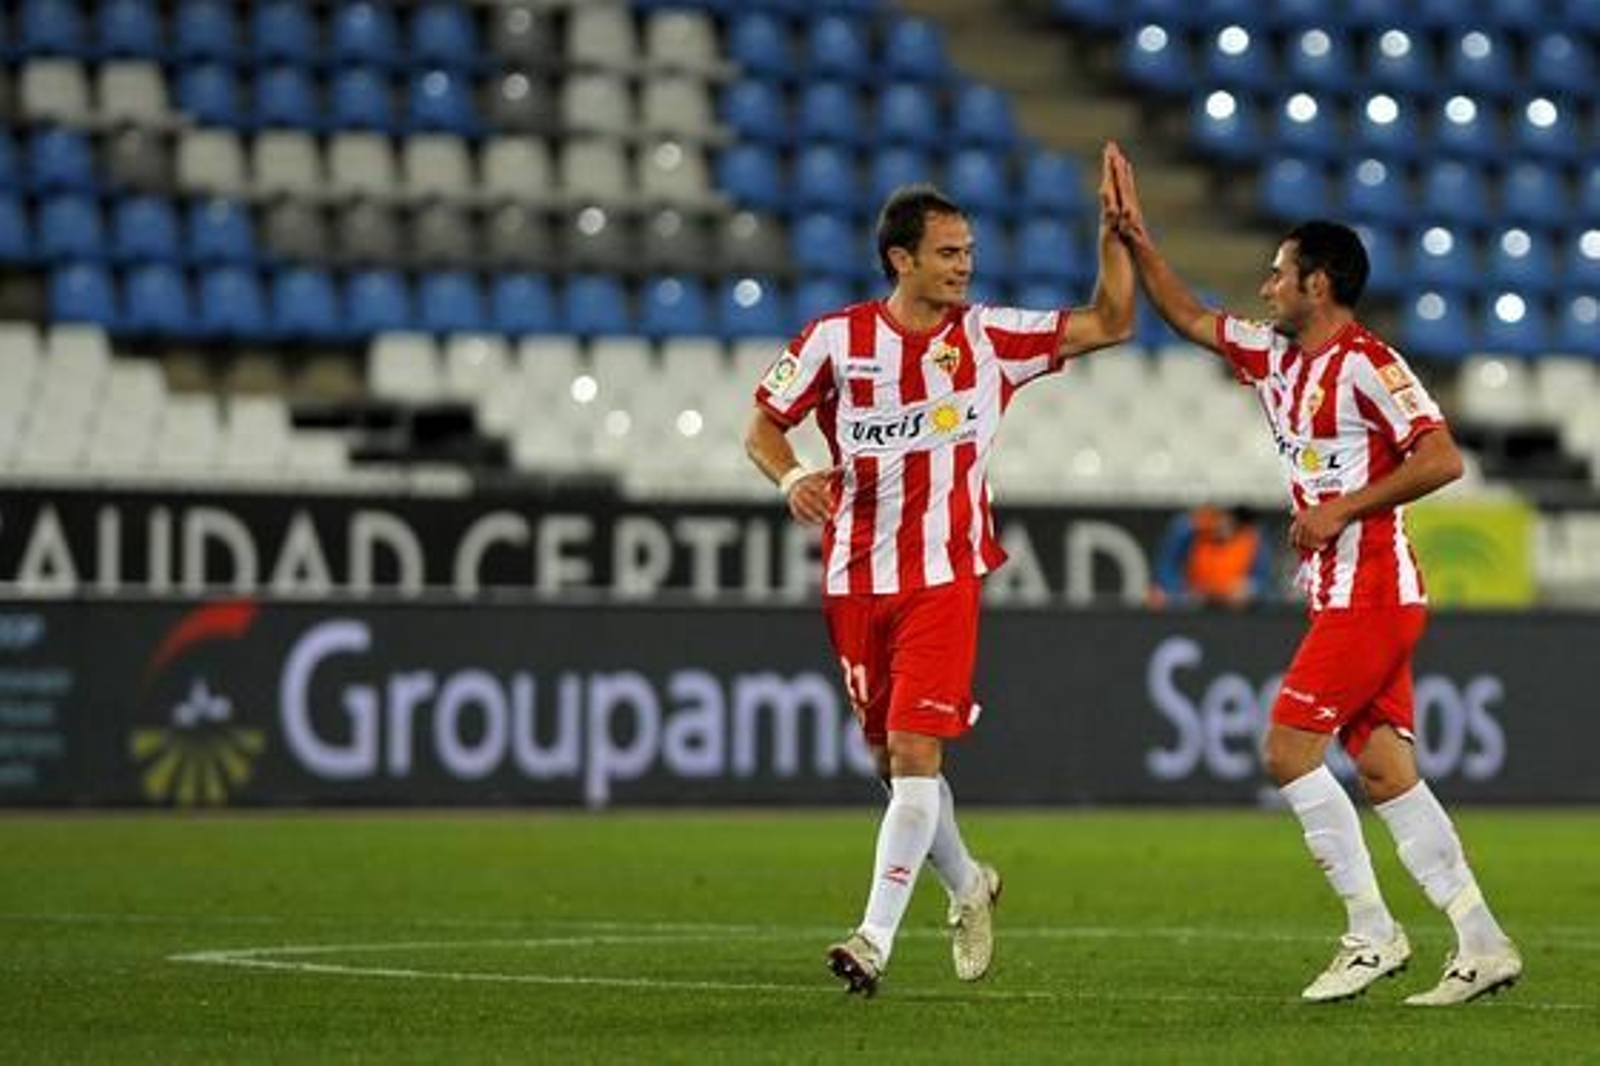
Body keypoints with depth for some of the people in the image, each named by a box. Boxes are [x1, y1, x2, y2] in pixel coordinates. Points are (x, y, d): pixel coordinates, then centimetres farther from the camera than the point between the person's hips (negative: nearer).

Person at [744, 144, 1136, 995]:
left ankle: (876, 938, -13)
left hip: (944, 579, -2)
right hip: (855, 580, 2)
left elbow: (1110, 324, 0)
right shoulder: (836, 340, -3)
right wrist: (792, 477, -16)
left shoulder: (990, 336, -2)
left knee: (914, 753, -14)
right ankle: (968, 887, 35)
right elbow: (763, 424, 5)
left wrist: (1114, 230, -10)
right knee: (889, 758, 10)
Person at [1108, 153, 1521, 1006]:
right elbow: (1187, 317, 25)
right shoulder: (1274, 357, 14)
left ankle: (1372, 934, -5)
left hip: (1369, 592, -9)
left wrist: (1343, 510, -18)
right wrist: (1135, 238, 17)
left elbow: (1442, 458, -20)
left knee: (1289, 750, -10)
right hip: (1340, 593, 9)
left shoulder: (1365, 363, -13)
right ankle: (1481, 944, 3)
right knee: (1384, 770, 4)